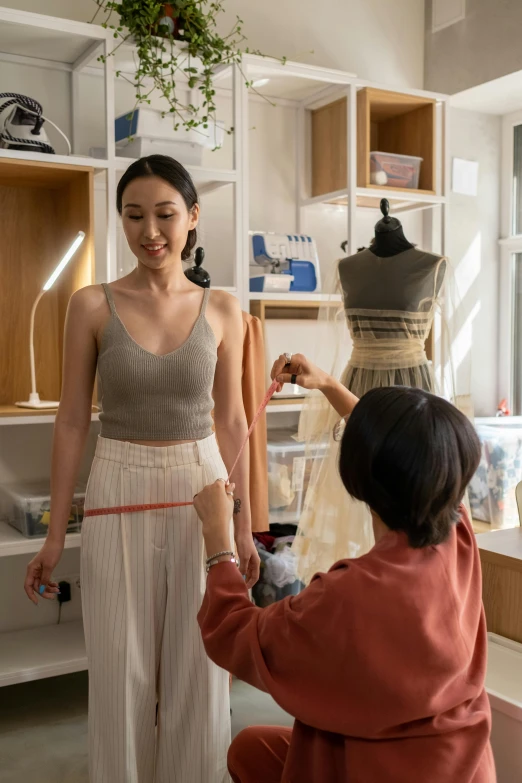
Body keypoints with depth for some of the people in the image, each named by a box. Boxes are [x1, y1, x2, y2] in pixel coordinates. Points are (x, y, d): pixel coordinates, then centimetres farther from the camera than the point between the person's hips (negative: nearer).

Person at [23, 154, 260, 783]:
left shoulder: (221, 309, 1)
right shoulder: (92, 306, -3)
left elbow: (231, 421, 6)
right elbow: (72, 420, 0)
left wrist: (243, 525, 7)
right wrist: (54, 534, 0)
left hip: (201, 490, 1)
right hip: (120, 495, -1)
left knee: (198, 670, 11)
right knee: (122, 672, 10)